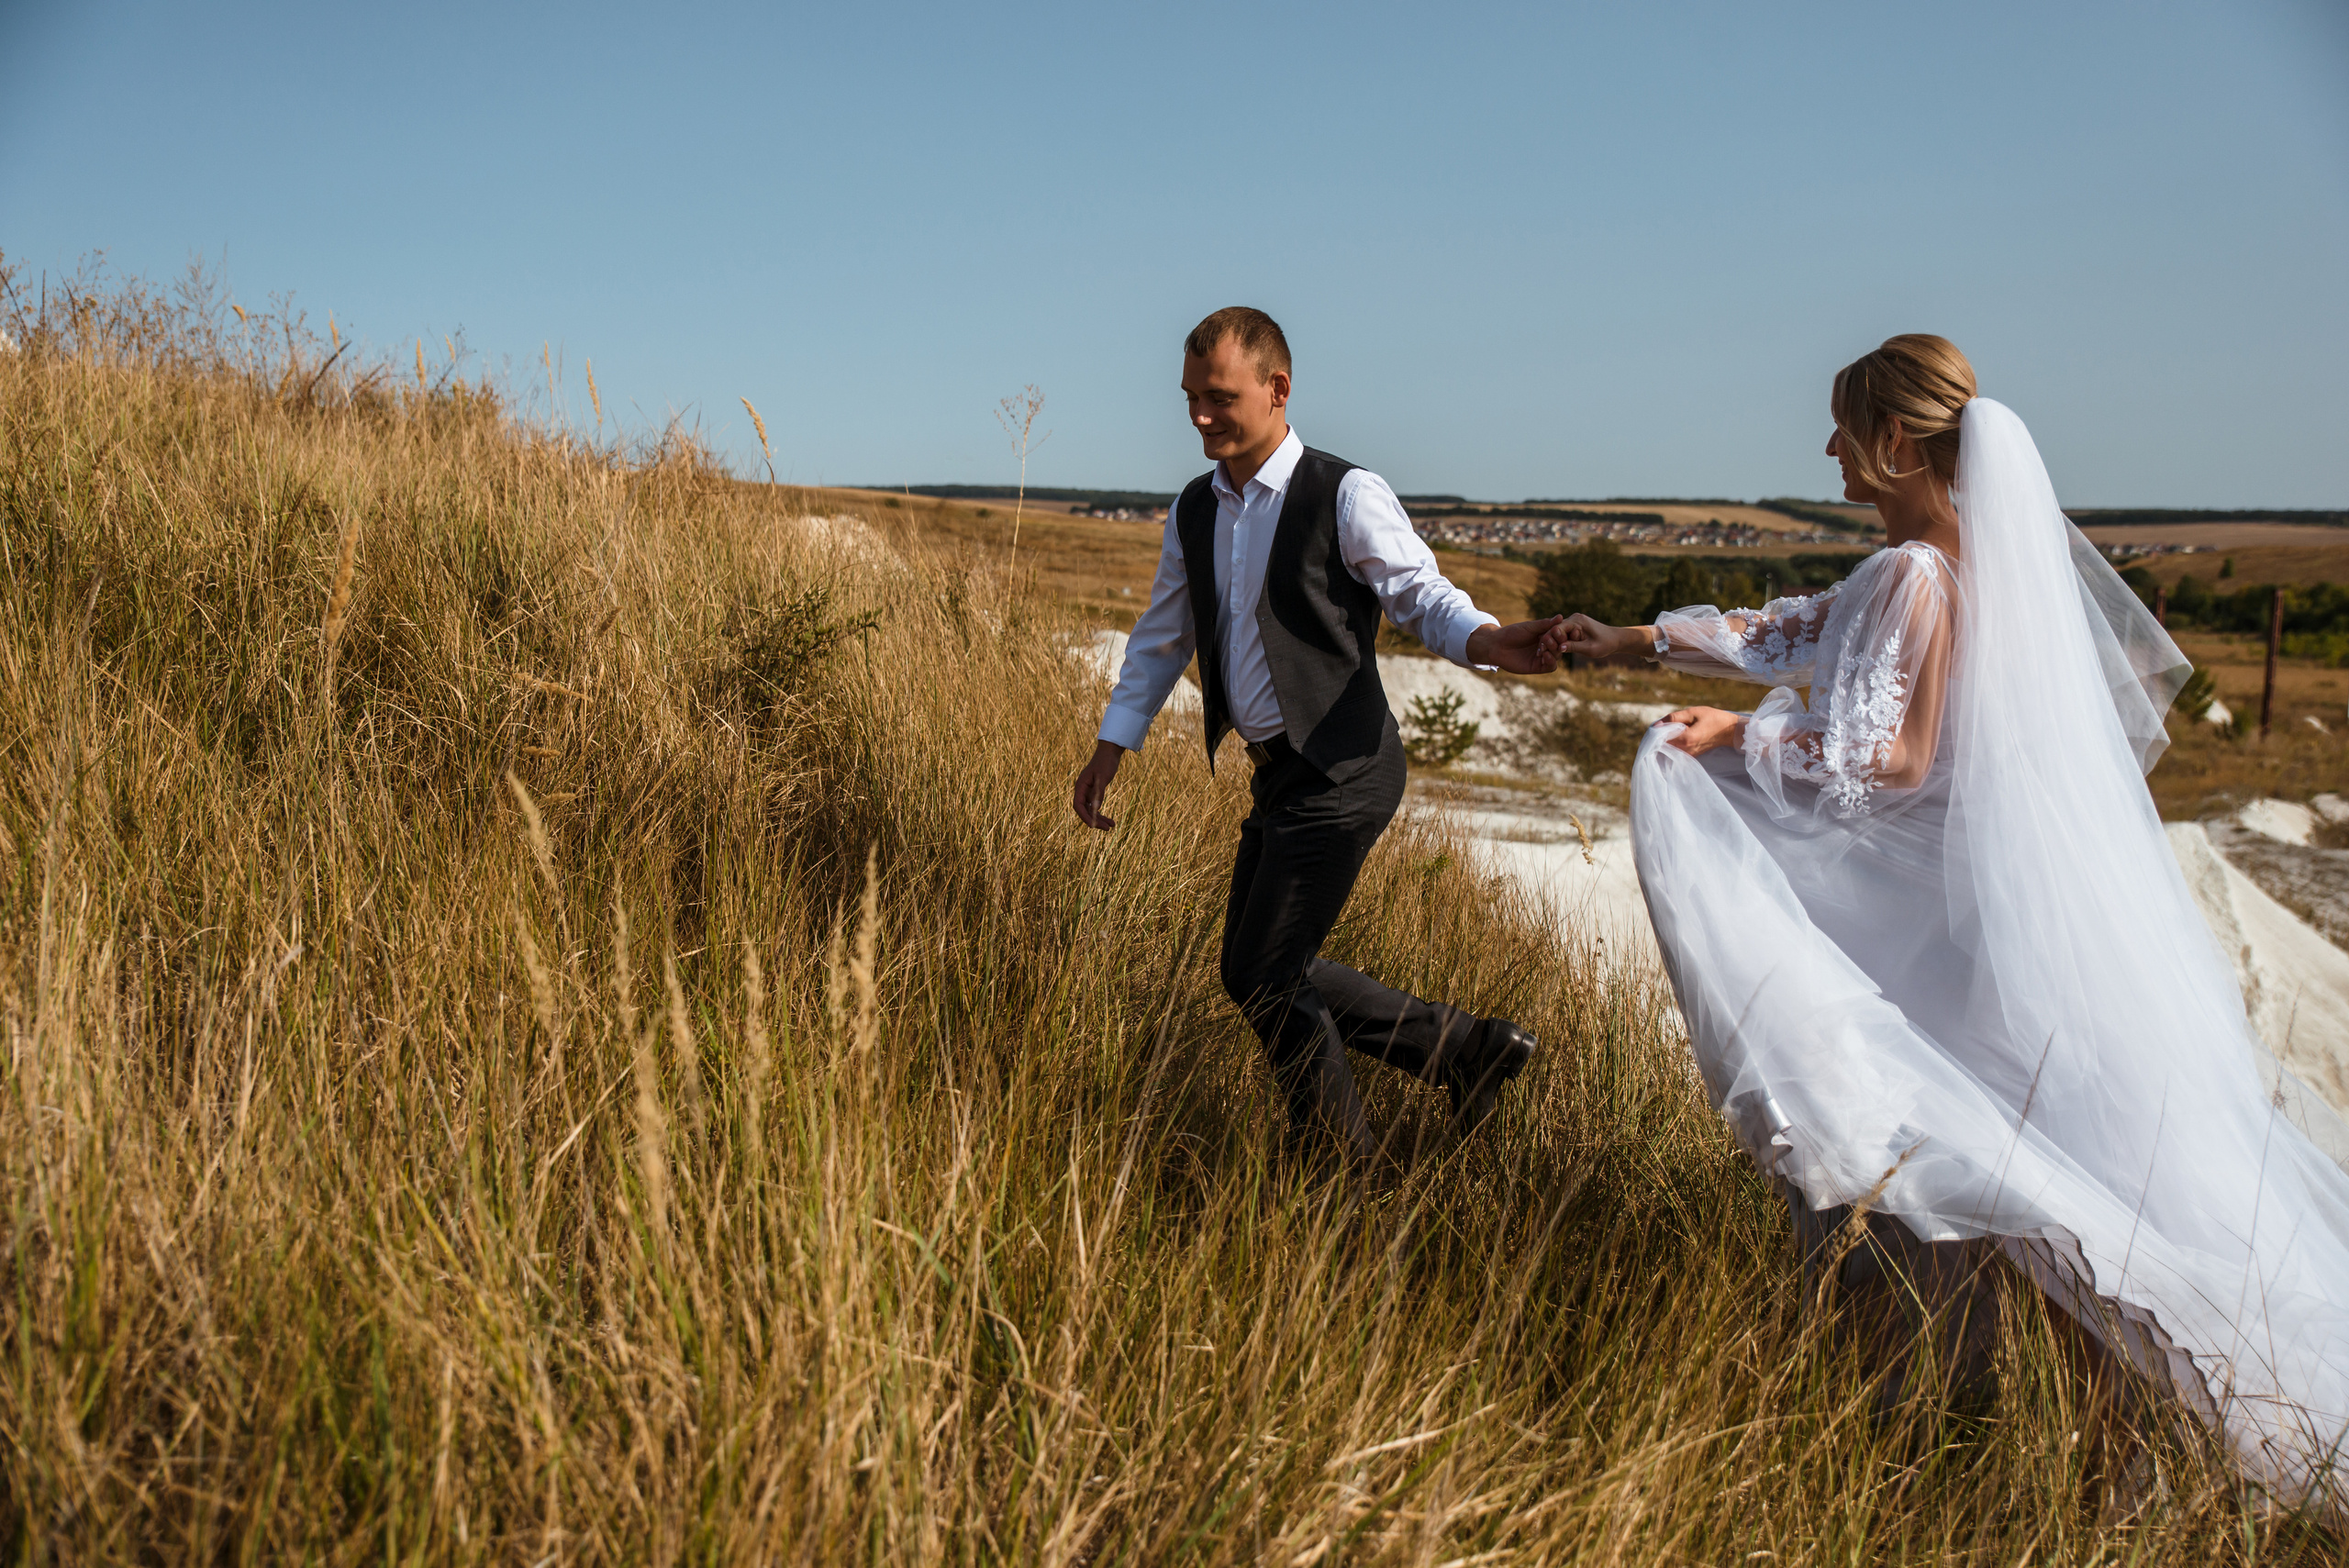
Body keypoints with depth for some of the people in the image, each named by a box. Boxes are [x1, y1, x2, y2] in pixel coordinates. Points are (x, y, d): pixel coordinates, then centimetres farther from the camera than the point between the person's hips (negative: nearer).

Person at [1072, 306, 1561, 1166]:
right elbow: (1161, 636, 18)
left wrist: (1487, 641, -33)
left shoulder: (1346, 496, -12)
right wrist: (1111, 746, 15)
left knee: (1262, 973, -6)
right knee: (1260, 972, 12)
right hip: (1278, 773, 8)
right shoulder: (1194, 512, 9)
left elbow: (1423, 595, -12)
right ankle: (1468, 1047, 23)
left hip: (1340, 772, -8)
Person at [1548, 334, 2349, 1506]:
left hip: (1944, 900, -9)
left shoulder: (1914, 575, -19)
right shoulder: (1978, 549, 12)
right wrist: (1638, 641, 18)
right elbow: (1794, 634, 17)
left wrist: (1742, 737, -11)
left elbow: (1886, 760, -20)